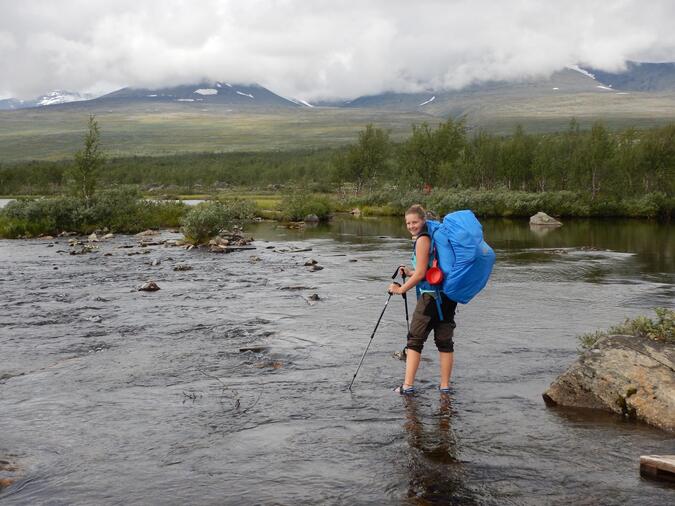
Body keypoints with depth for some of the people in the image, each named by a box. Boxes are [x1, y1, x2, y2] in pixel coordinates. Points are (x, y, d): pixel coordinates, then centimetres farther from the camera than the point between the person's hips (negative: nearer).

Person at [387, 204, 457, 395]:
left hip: (431, 295, -9)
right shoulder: (434, 236, 18)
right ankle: (445, 385, 14)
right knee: (445, 341, 10)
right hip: (448, 296, 9)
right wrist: (409, 272, 18)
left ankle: (408, 385, -4)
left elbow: (421, 274, -13)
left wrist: (401, 289, -3)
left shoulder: (422, 239, -11)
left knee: (415, 340, -2)